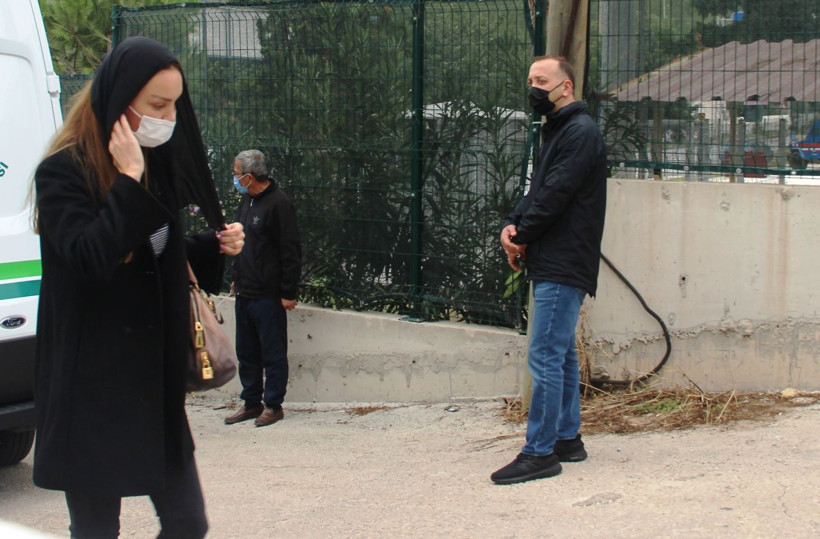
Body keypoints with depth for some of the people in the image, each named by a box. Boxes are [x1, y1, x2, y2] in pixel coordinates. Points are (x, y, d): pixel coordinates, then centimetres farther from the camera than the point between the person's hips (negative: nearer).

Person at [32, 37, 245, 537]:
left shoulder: (158, 164, 8)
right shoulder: (64, 171, -12)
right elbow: (89, 259, -27)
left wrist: (215, 247, 2)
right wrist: (128, 181, -25)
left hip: (156, 375, 7)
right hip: (92, 386, -6)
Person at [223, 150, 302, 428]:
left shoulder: (278, 203, -15)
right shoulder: (246, 201, 13)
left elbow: (290, 252, -16)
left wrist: (288, 293, -16)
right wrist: (236, 278, 22)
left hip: (269, 295, -9)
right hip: (245, 293, 9)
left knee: (273, 353, 2)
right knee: (246, 352, 13)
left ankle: (273, 405, 10)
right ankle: (251, 402, 22)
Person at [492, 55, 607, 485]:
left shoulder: (580, 132, -11)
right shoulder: (557, 131, 20)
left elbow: (556, 194, -18)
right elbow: (538, 191, 17)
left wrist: (522, 236, -8)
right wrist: (512, 225, -1)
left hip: (564, 267, -11)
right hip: (553, 264, 11)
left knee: (545, 357, -10)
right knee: (562, 354, 15)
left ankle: (540, 452, -8)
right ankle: (567, 438, 23)